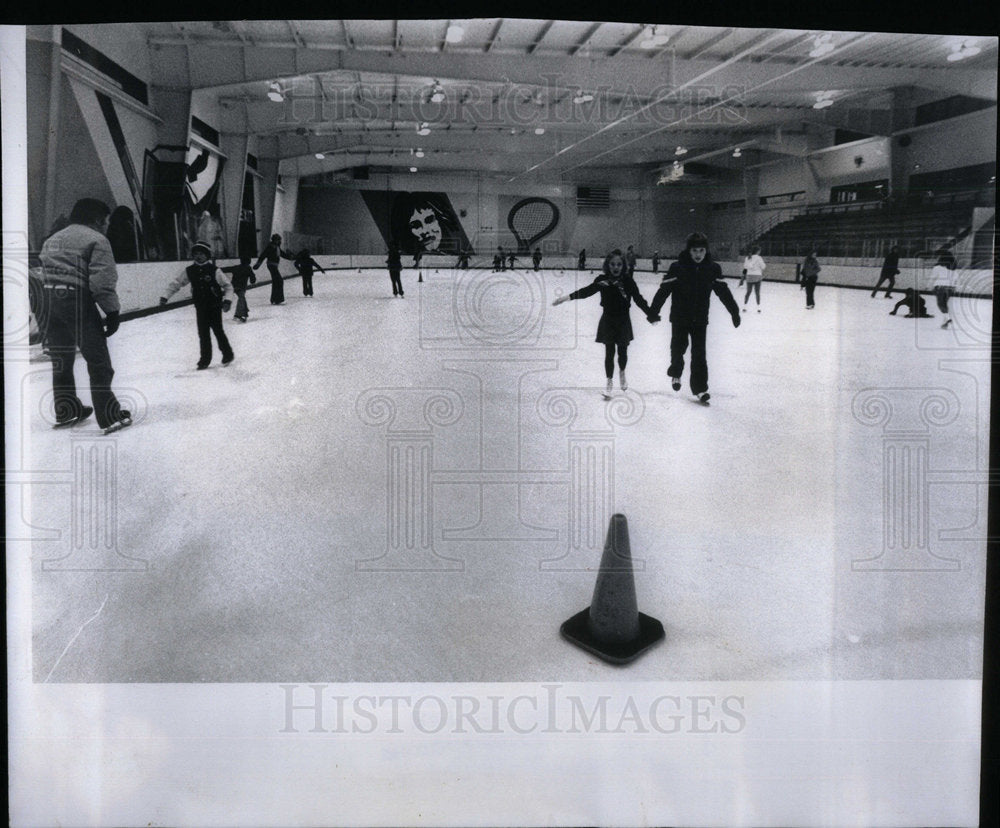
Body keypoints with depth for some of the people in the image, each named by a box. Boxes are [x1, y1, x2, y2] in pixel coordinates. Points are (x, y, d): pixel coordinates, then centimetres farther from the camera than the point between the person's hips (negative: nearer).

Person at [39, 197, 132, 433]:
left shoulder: (52, 239, 21)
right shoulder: (97, 240, -4)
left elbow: (42, 273, 19)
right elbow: (102, 281, -14)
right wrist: (112, 311, -10)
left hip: (49, 299, 8)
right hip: (78, 301, -8)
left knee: (61, 358, 19)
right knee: (98, 359, -1)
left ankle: (65, 411, 30)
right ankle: (109, 416, -1)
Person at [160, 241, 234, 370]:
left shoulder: (213, 270, -9)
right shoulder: (189, 271, 0)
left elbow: (227, 286, -5)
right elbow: (176, 284, 5)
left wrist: (227, 300, -17)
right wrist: (165, 296, -4)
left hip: (214, 306, -3)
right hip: (200, 307, 3)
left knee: (218, 330, 0)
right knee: (203, 334, 2)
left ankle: (227, 354, 19)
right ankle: (205, 359, 10)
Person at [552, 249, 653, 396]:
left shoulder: (628, 281, -11)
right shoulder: (602, 279, -9)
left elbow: (639, 299, -11)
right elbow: (587, 291, -12)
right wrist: (567, 297, -21)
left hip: (623, 321, 0)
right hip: (608, 321, 0)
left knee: (622, 351, 9)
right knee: (609, 352, 2)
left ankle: (622, 373, 41)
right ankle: (609, 384, 16)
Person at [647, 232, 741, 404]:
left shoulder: (713, 268, -6)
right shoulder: (677, 267, -14)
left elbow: (723, 291, 0)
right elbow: (664, 290, -16)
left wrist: (734, 311, 1)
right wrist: (653, 310, -21)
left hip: (700, 319, 2)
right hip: (680, 317, -1)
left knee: (699, 354, 0)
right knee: (678, 348, 9)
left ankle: (700, 388, 5)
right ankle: (676, 373, 38)